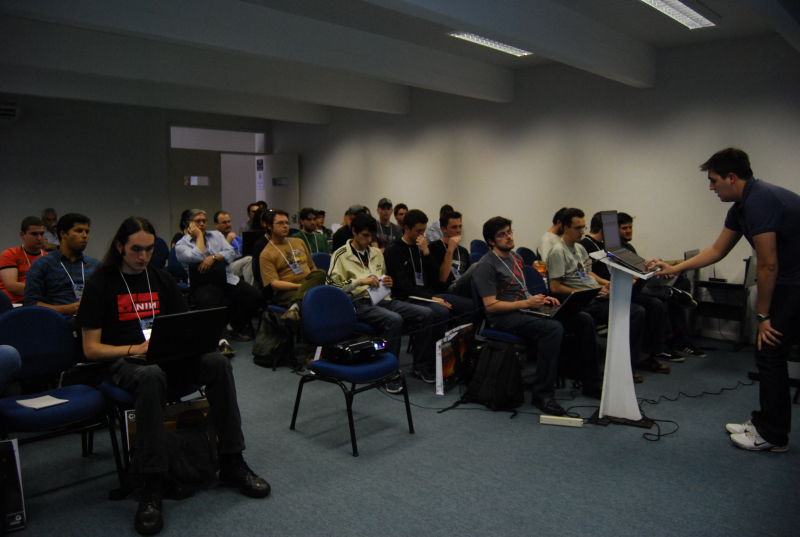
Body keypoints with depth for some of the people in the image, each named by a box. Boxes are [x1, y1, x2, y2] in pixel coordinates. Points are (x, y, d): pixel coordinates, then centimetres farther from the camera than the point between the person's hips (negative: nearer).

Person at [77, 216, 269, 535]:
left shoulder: (161, 279, 15)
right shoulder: (100, 285, 2)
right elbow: (91, 348, -2)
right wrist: (133, 350, -18)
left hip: (168, 354, 4)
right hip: (124, 361, -4)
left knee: (218, 362, -26)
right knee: (151, 376, -40)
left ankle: (232, 464, -18)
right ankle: (152, 486, -34)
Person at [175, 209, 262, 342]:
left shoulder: (216, 235, 23)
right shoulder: (181, 244, 9)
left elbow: (231, 253, 8)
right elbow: (197, 258, -12)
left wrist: (213, 257, -10)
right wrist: (199, 235, 1)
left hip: (228, 279, 5)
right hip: (203, 284, -4)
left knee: (255, 296, -18)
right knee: (210, 304, -37)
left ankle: (237, 328, 1)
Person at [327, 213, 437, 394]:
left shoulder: (376, 253, 22)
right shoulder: (341, 255, 3)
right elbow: (332, 286, -6)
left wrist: (388, 283, 8)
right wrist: (360, 281, -16)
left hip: (381, 299, 6)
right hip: (359, 303, -6)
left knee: (426, 314, -15)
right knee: (394, 320, -37)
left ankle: (421, 364, -3)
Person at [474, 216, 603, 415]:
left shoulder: (516, 257, 18)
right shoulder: (487, 265, -8)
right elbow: (490, 305, -15)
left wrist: (541, 300, 5)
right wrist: (527, 303, -18)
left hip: (525, 310, 8)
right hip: (504, 317, -8)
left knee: (584, 320, -5)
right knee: (553, 328, -35)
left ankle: (592, 383, 5)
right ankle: (543, 394, -26)